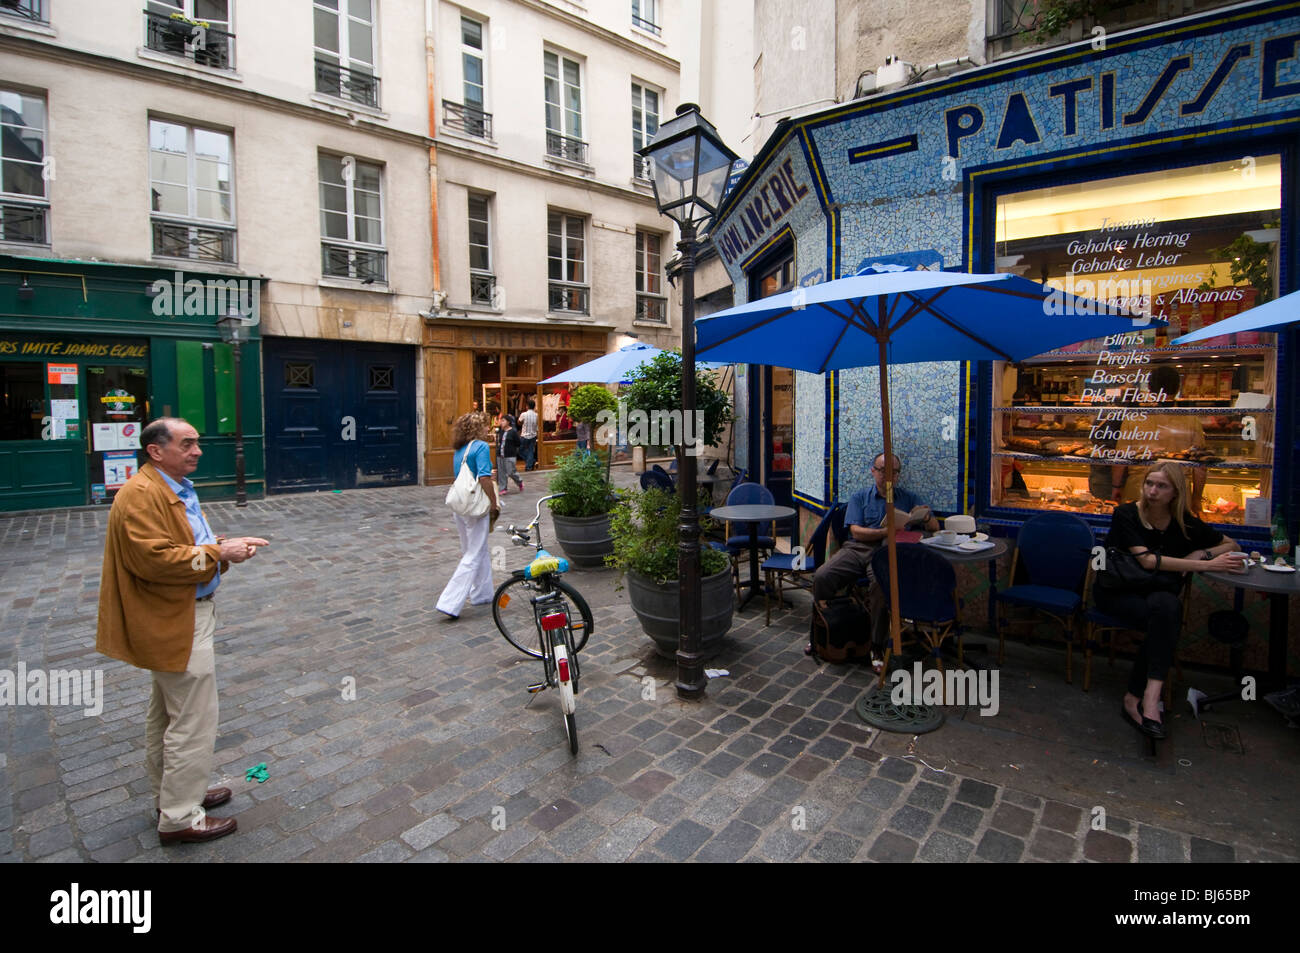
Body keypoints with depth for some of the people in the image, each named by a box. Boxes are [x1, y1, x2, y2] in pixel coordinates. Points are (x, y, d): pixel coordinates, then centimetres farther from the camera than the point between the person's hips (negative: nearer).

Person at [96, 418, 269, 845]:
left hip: (179, 616, 11)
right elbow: (154, 559, -27)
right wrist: (219, 552, -22)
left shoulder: (177, 488, 12)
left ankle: (170, 794, 38)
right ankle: (180, 818, 12)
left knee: (167, 714, 22)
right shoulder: (140, 494, -20)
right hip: (176, 622, -11)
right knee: (194, 721, -2)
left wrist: (225, 546, 0)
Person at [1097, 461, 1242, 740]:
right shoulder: (1126, 514, -8)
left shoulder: (1185, 524, 3)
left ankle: (1135, 697, -34)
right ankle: (1150, 697, -37)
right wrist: (1207, 565, -21)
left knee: (1166, 607, -35)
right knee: (1166, 619, -34)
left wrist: (1201, 553, -4)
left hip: (1160, 594, 3)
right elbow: (1147, 560, -18)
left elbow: (1233, 546, 17)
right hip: (1117, 593, -2)